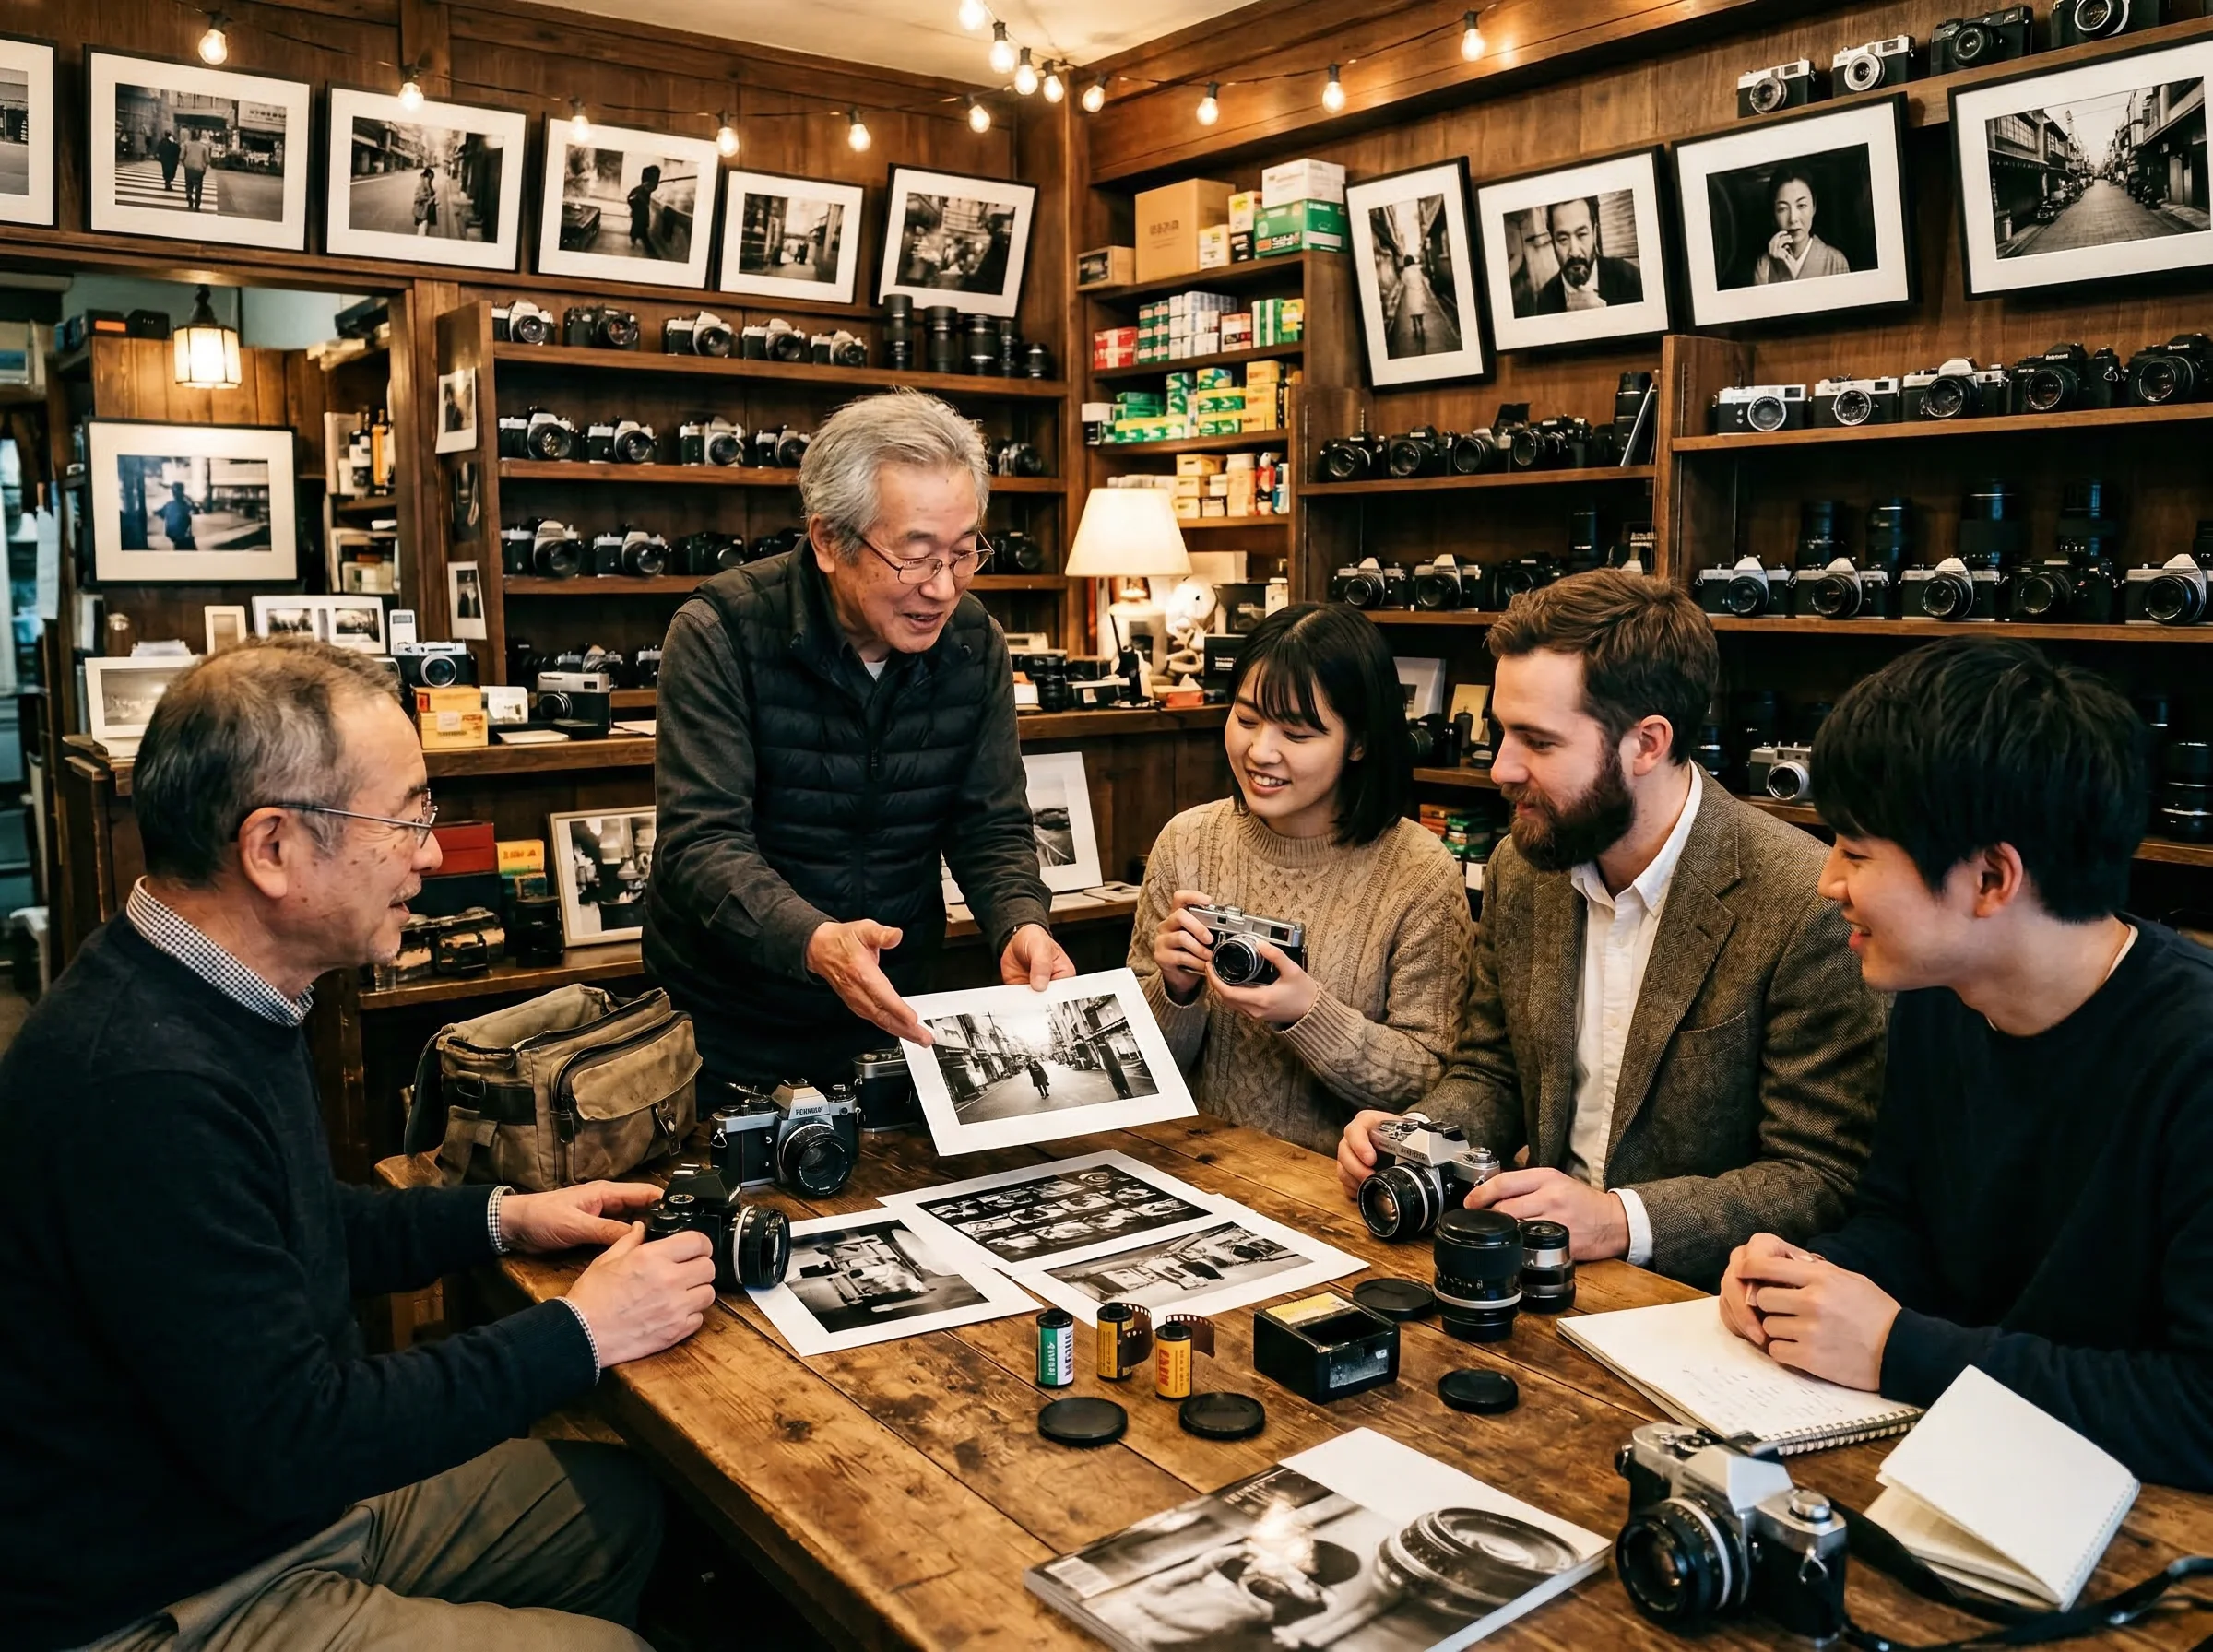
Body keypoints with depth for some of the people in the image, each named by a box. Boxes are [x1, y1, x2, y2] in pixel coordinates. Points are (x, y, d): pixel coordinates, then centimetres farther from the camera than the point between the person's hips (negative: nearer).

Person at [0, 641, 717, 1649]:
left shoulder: (220, 999, 0)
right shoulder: (145, 1085, -33)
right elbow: (288, 1443, -29)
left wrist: (500, 1220, 7)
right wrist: (579, 1333, -21)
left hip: (277, 1488, 10)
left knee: (625, 1499, 13)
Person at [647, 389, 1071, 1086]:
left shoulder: (975, 644, -6)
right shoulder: (721, 634, -20)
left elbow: (993, 826, -2)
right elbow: (702, 840, -25)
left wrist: (1021, 924, -24)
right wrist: (813, 941, -43)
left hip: (893, 1008, 4)